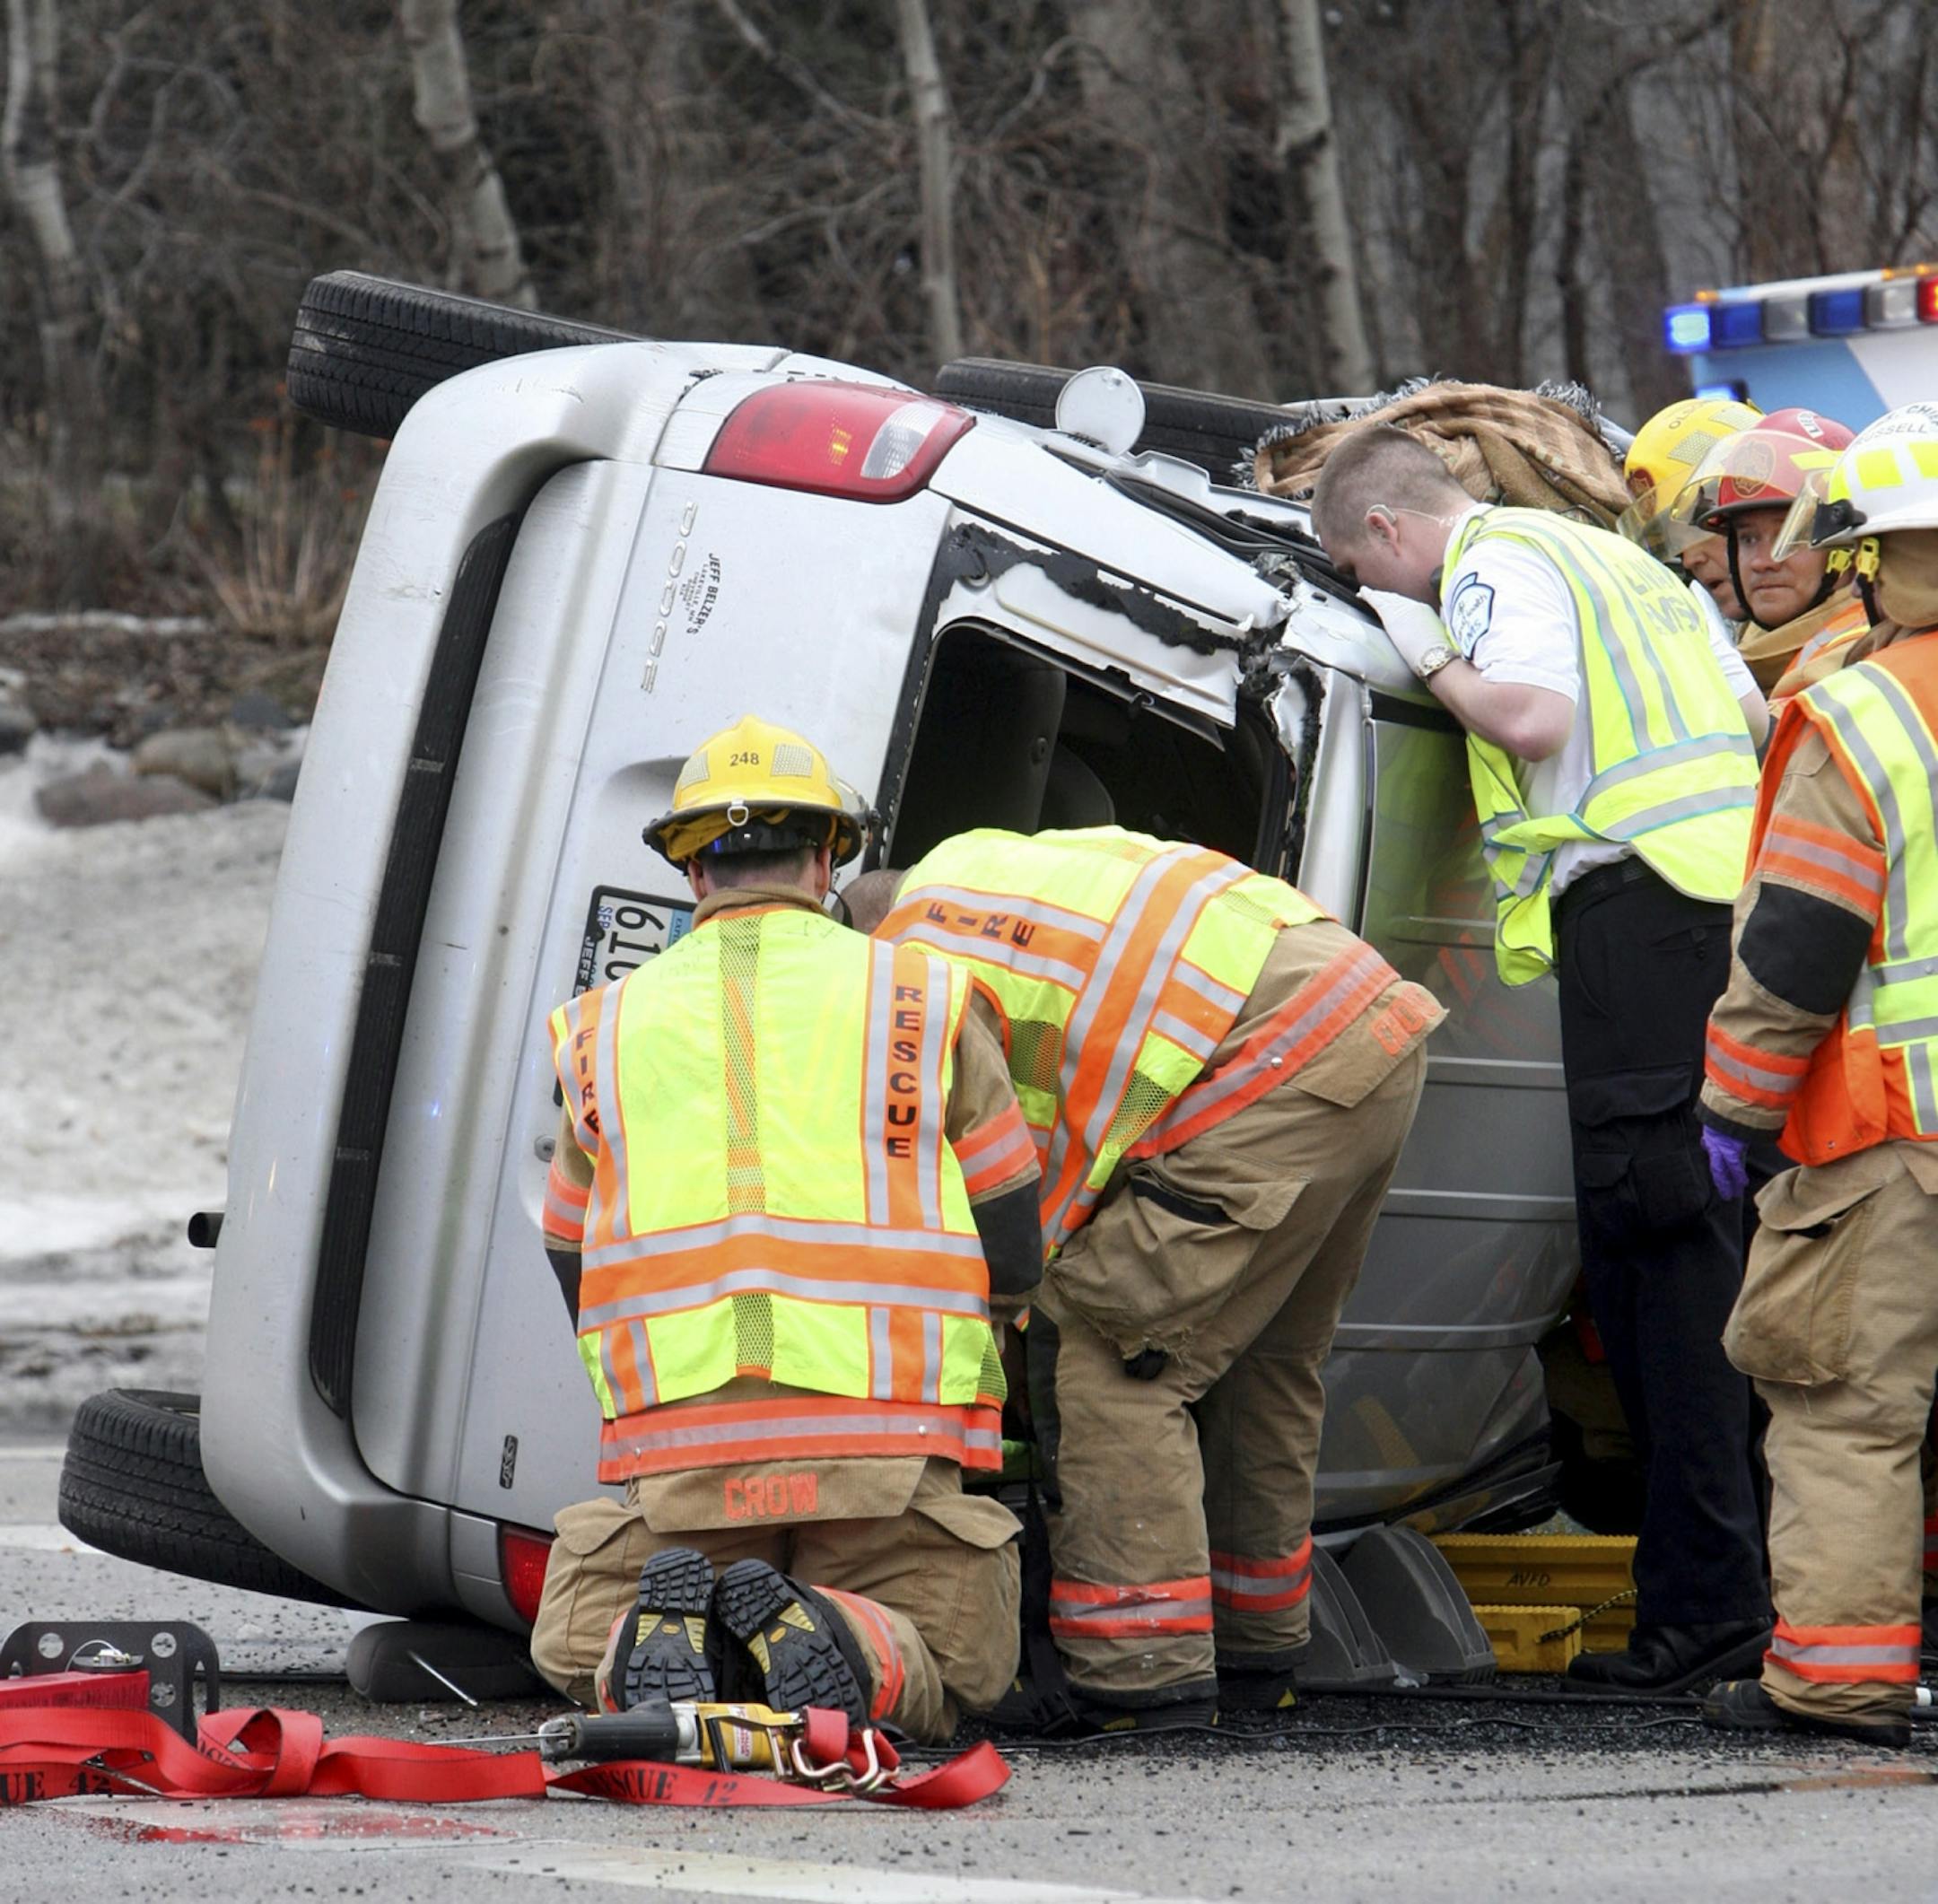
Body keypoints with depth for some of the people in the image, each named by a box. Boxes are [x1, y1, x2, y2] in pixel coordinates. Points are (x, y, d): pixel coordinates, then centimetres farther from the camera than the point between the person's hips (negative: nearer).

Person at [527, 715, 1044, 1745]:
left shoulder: (607, 1025, 13)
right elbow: (1012, 1258, 9)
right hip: (884, 1444, -1)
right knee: (947, 1672, 19)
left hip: (677, 1450, 1)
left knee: (583, 1657, 22)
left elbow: (579, 1274, 20)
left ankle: (667, 1641, -15)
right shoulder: (925, 1000, 7)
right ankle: (821, 1640, -16)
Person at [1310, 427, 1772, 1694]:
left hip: (1633, 889, -9)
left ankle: (1708, 1593, -13)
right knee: (1709, 1242, 10)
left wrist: (1431, 656, -1)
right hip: (1733, 883, 9)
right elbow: (1745, 720, 27)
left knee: (1652, 1230, -10)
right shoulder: (1605, 557, 27)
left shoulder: (1495, 563, 0)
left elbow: (1538, 719, -16)